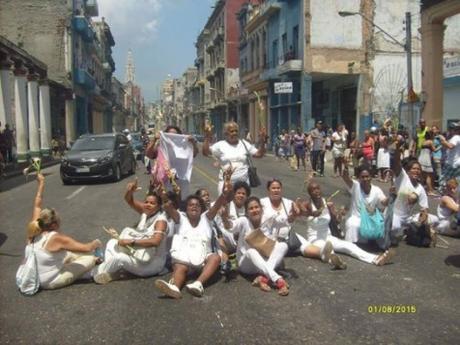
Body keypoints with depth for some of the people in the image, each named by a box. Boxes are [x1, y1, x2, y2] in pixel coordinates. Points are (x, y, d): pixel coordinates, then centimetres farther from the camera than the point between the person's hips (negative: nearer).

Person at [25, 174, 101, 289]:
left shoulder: (34, 232, -9)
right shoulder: (56, 238, -26)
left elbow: (37, 206, 5)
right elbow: (87, 248, -25)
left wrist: (41, 183, 12)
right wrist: (95, 243, -3)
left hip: (34, 277, 7)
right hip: (50, 282, -7)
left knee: (69, 254, 24)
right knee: (90, 259, 0)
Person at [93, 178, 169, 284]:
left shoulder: (161, 220, -20)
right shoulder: (145, 212, 2)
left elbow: (155, 241, -34)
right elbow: (129, 201, -4)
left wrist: (131, 242, -32)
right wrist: (130, 191, -28)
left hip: (152, 263, -9)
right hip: (140, 256, 9)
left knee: (119, 257, -25)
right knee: (112, 242, 6)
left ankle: (98, 273, 2)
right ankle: (110, 270, -14)